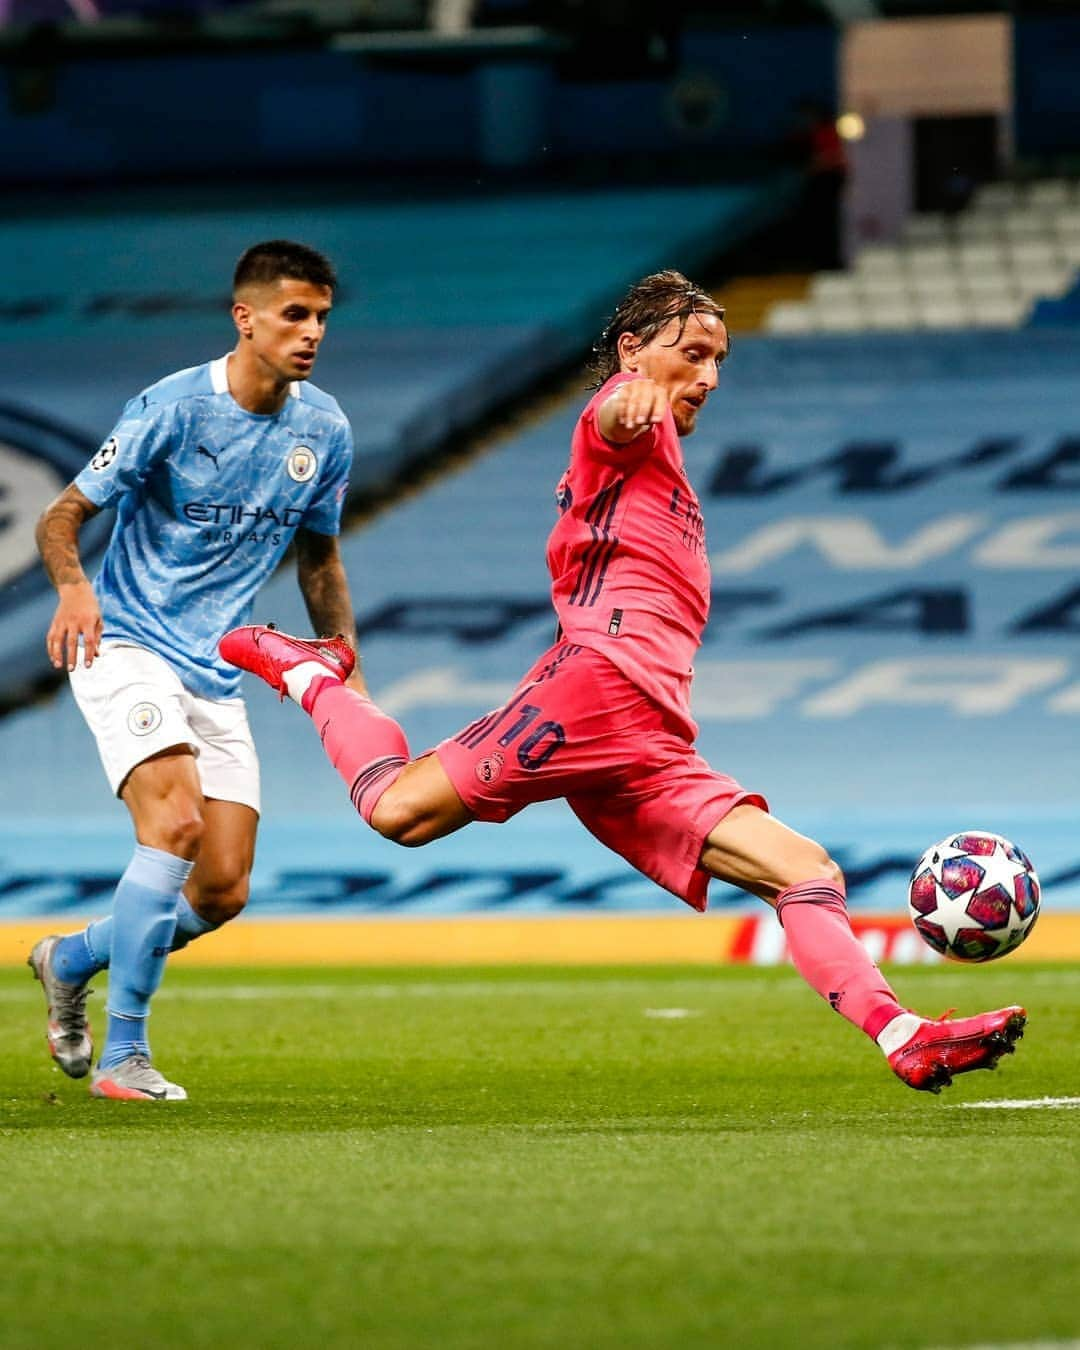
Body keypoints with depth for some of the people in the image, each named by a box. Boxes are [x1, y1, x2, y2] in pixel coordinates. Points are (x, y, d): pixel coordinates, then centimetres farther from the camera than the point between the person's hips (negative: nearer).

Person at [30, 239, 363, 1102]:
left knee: (222, 892, 1)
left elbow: (318, 555, 18)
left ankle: (71, 960, 29)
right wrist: (73, 587, -33)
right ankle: (122, 1055, -19)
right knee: (175, 822, -27)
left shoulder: (325, 431, 3)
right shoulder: (174, 409, -14)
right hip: (126, 646, -6)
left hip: (217, 674, 6)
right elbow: (64, 517, -11)